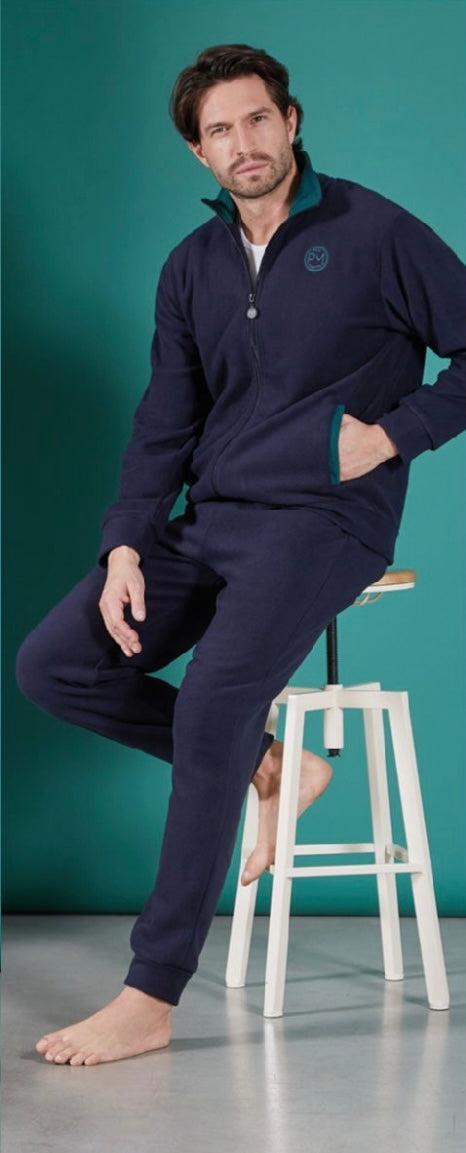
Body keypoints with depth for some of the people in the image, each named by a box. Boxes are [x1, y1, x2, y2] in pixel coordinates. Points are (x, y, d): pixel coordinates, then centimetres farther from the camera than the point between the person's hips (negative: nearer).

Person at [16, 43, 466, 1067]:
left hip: (323, 521, -7)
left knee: (214, 702, -30)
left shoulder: (374, 234, -3)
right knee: (53, 665, -7)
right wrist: (125, 547, -2)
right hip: (209, 522, 7)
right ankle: (267, 766, 6)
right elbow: (165, 426, 12)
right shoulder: (193, 267, 13)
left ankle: (152, 997, -24)